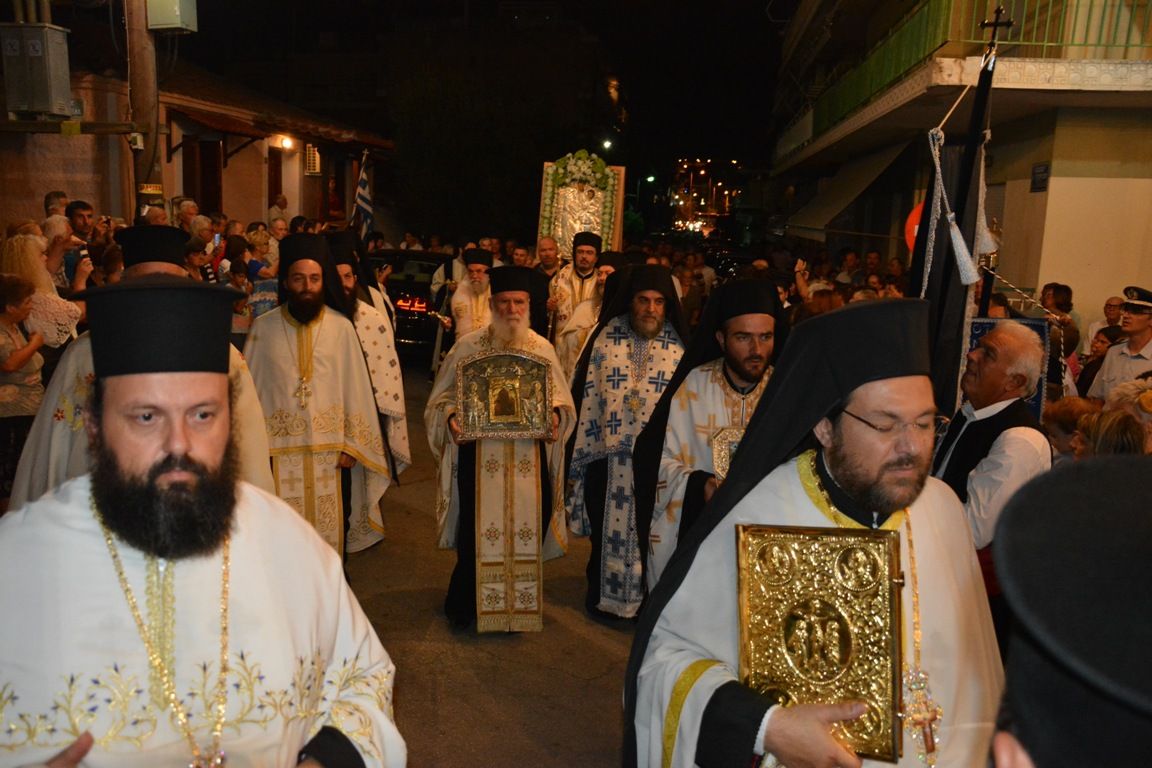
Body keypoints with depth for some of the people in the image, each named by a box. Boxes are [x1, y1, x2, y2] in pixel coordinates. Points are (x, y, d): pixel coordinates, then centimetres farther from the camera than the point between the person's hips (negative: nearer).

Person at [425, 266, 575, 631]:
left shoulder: (542, 348, 5)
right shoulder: (468, 346, -1)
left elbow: (560, 398, 9)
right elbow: (442, 397, 3)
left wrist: (555, 415, -12)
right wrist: (452, 416, -17)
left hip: (529, 458, 2)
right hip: (479, 456, -2)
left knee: (526, 528, 7)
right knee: (478, 531, 5)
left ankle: (522, 603, 29)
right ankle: (465, 604, 28)